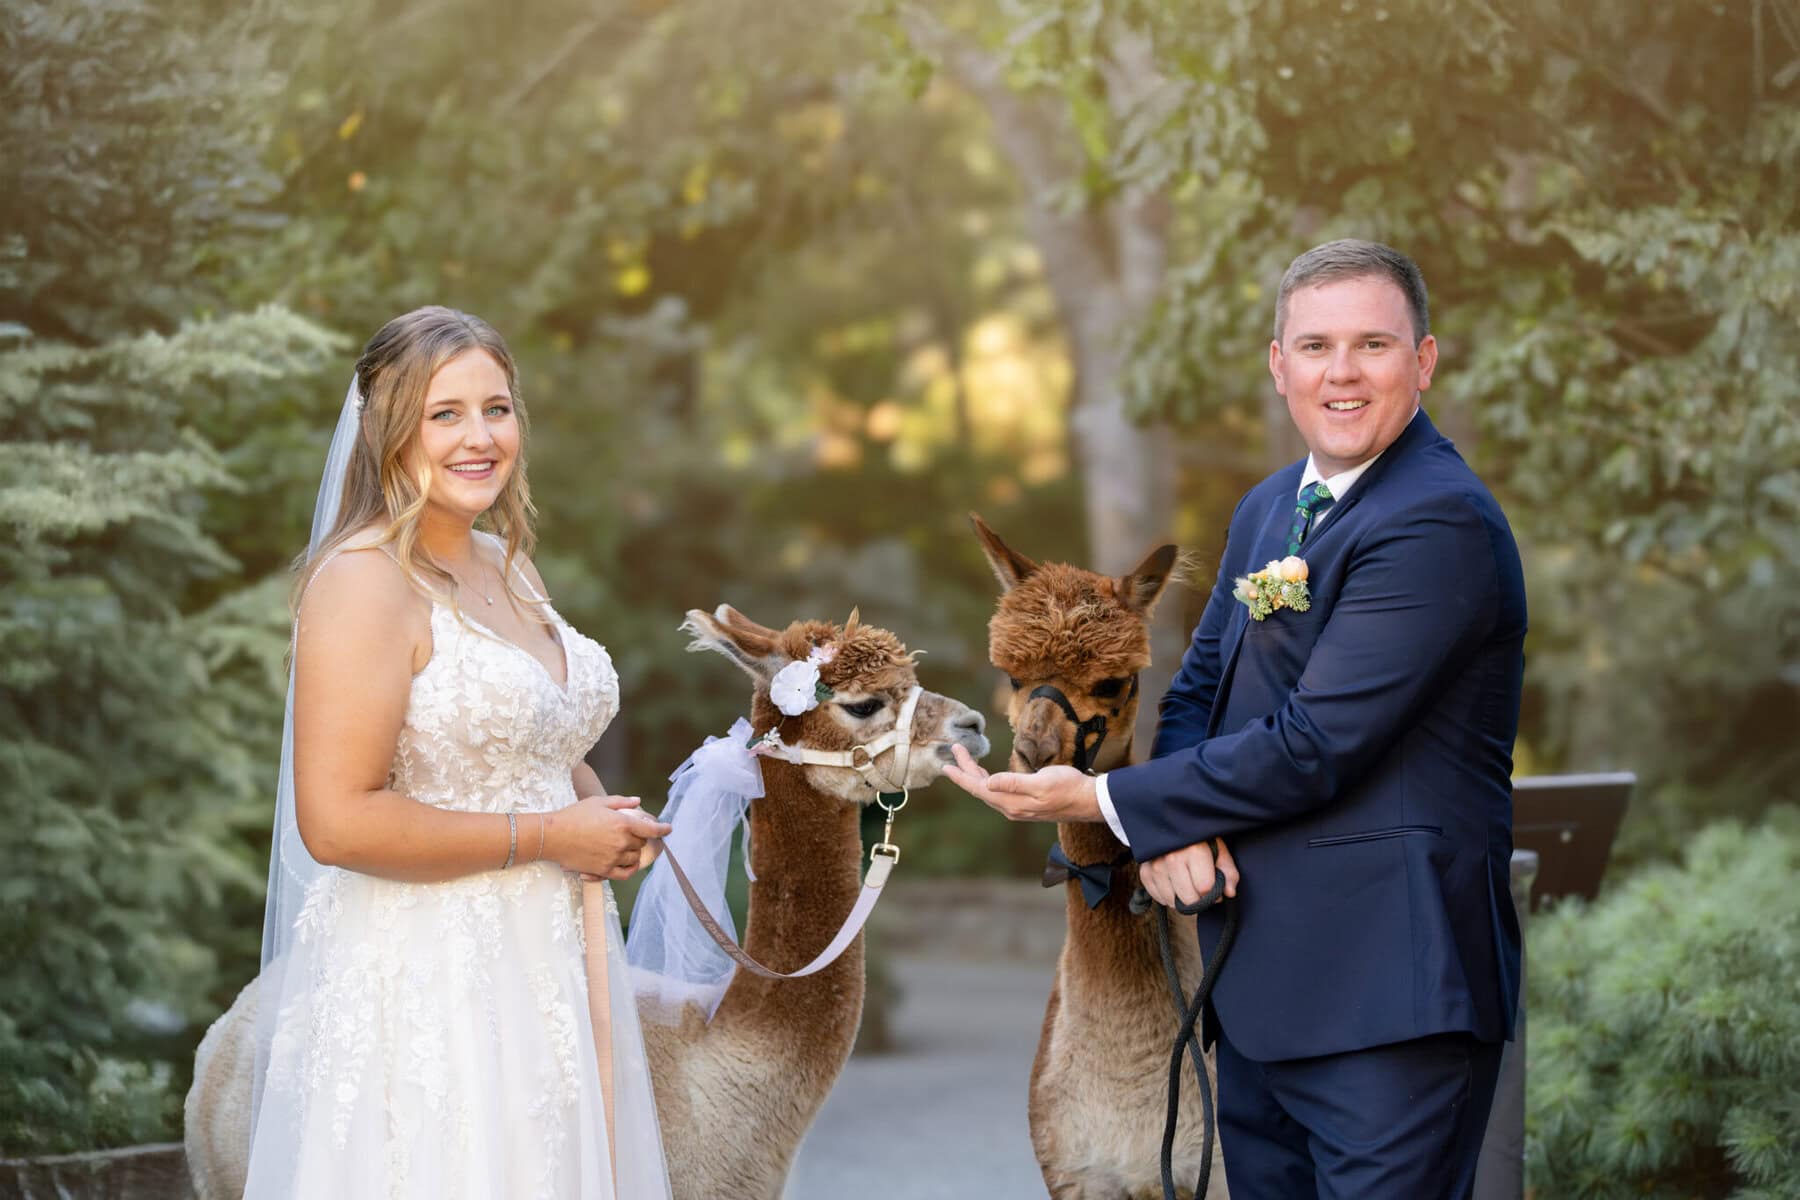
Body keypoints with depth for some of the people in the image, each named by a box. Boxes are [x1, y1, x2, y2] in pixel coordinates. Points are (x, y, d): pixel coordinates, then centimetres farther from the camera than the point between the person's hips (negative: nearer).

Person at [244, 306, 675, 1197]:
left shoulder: (509, 566, 12)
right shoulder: (361, 580, -14)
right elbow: (337, 821, -22)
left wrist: (603, 816, 5)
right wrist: (546, 837, -15)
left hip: (550, 975, 8)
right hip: (426, 986, -8)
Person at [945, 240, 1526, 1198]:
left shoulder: (1442, 523, -15)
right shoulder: (1269, 509, 15)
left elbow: (1313, 745, -19)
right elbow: (1201, 687, 17)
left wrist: (1105, 802, -10)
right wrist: (1168, 826, -6)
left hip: (1385, 993, -9)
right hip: (1261, 978, 9)